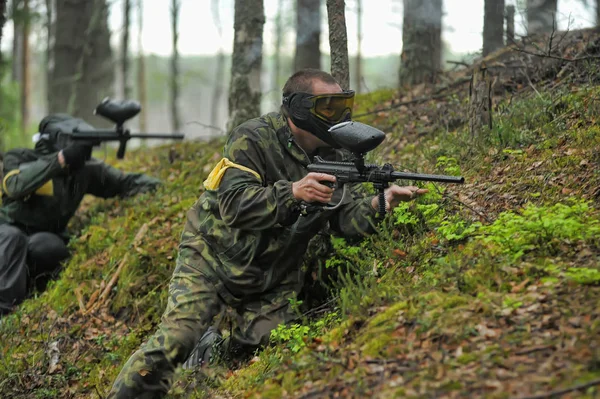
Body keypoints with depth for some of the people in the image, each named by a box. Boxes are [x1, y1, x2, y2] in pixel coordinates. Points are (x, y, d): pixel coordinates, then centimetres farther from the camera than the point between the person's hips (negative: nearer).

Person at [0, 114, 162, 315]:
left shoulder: (86, 168, 0)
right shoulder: (20, 159, -12)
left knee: (53, 248, -34)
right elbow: (16, 185, -34)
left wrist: (160, 187, -17)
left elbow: (124, 182, 4)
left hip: (46, 238, 3)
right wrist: (62, 159, -40)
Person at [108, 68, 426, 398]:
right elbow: (235, 205, -28)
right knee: (175, 339, -20)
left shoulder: (331, 156, 1)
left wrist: (379, 204, -25)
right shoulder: (253, 139, -17)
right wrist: (292, 192, -40)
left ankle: (211, 346, 19)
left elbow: (345, 218, -5)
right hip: (212, 260, -6)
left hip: (272, 280, 6)